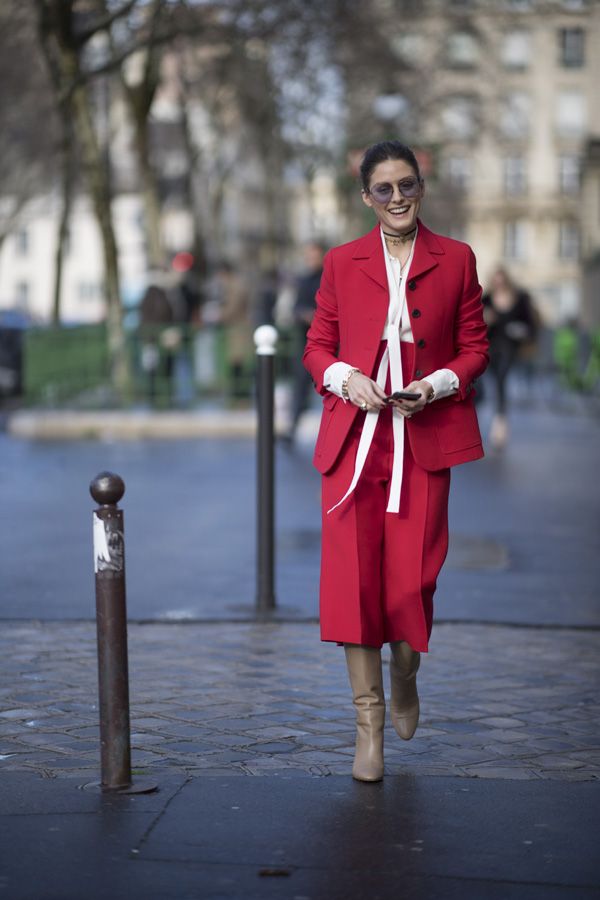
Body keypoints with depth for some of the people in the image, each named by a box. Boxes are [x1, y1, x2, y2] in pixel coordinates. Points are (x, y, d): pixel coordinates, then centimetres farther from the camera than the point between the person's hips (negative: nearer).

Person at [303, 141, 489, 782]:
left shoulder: (456, 260, 7)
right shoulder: (342, 262, 9)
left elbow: (475, 347, 9)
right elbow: (317, 346, 11)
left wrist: (437, 384, -9)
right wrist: (345, 378, -9)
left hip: (424, 436, -1)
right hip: (353, 438, 1)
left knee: (412, 575, -1)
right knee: (353, 573, -5)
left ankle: (405, 674, 32)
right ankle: (369, 721, 6)